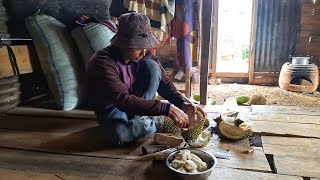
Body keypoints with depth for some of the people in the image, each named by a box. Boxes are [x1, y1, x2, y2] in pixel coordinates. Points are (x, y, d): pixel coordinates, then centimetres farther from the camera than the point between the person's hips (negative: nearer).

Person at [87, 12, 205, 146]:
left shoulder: (144, 54, -14)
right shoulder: (102, 62, -31)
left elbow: (164, 82, -10)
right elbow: (123, 100, -40)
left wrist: (182, 103, -28)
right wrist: (167, 109, -44)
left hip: (135, 102, 4)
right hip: (112, 107, -4)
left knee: (151, 65, -20)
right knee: (118, 133, -39)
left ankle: (137, 119, -13)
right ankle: (159, 121, -11)